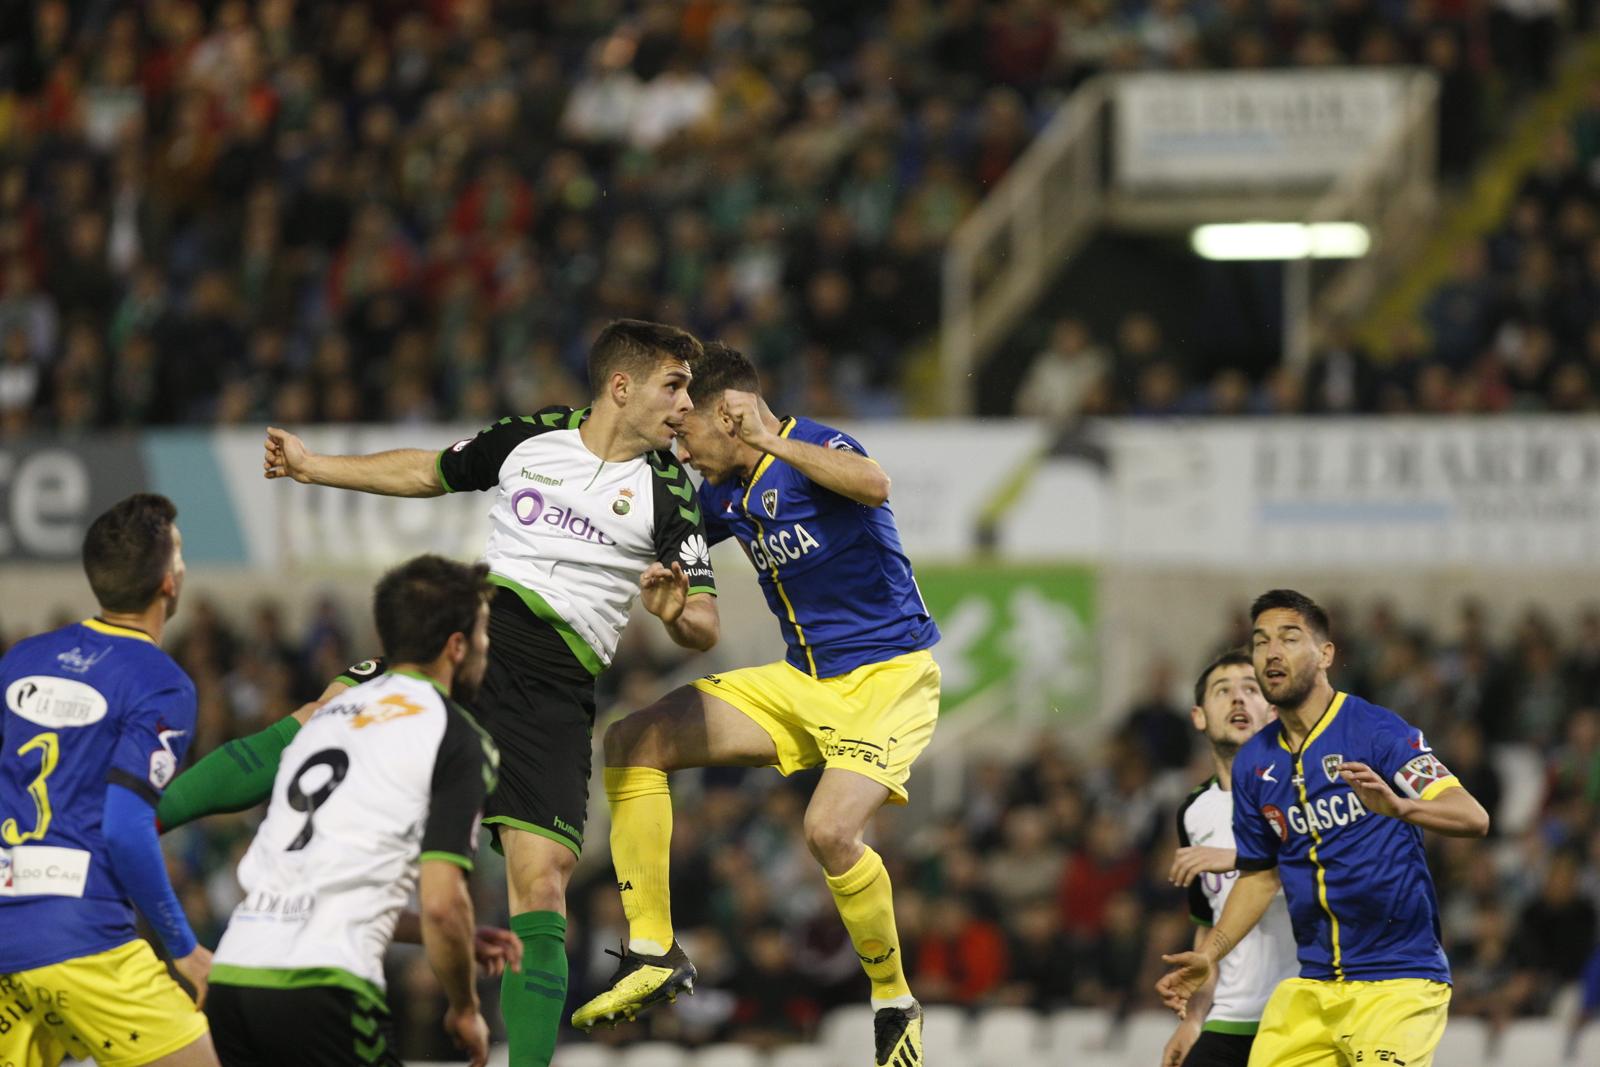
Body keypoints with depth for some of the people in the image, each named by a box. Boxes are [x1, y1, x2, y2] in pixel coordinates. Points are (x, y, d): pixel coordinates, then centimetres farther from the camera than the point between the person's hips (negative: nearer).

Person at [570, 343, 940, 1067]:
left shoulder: (813, 449, -15)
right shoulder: (725, 493, 8)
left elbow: (874, 486, -39)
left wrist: (775, 441, -34)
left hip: (888, 676, -8)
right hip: (802, 682, 8)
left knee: (830, 829, -30)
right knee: (632, 743, -1)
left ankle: (895, 1004, -7)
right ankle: (653, 955, 0)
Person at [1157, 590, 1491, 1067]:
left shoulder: (1376, 730, -8)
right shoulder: (1253, 763, 10)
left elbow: (1473, 818, -18)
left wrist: (1397, 806, -37)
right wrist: (1208, 955, 11)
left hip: (1395, 980, -6)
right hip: (1311, 986, 6)